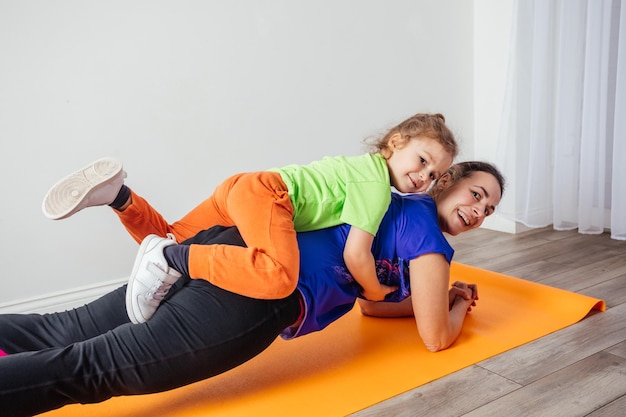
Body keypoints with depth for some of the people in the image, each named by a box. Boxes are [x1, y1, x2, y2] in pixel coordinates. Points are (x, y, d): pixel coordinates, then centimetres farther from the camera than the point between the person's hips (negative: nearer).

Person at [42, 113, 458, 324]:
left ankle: (118, 193, 10)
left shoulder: (366, 165, 19)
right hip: (264, 193, -10)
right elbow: (356, 254, -16)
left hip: (243, 187, 10)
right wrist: (377, 294, 2)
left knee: (172, 241, 25)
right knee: (278, 276, -36)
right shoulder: (377, 181, -10)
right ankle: (169, 259, -25)